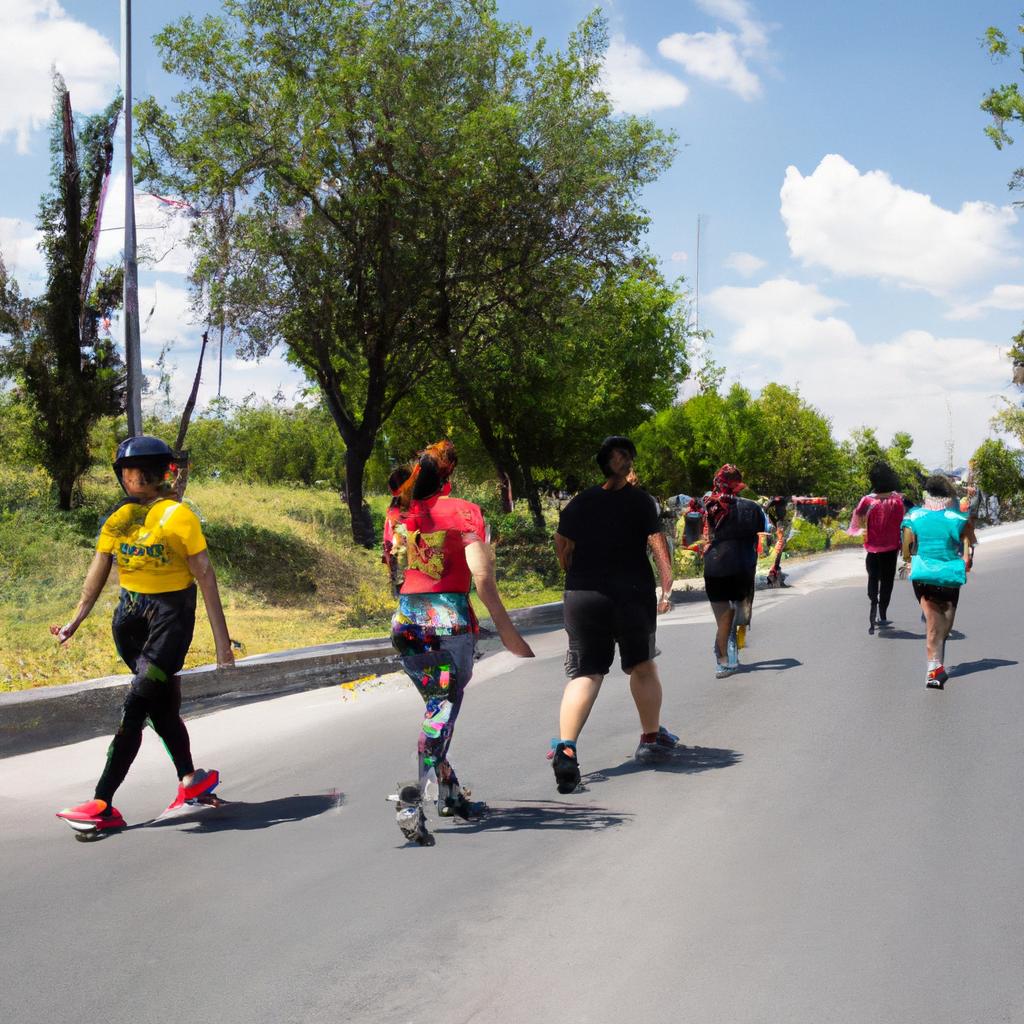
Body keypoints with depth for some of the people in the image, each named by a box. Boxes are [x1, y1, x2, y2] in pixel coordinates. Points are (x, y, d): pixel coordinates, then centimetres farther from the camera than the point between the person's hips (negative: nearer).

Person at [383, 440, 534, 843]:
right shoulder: (463, 511, -5)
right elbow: (481, 576, -12)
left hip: (407, 621, 5)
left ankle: (449, 792, 27)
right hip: (450, 620, -5)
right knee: (444, 709, -2)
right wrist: (505, 627, -9)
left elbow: (394, 572, 13)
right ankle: (412, 799, -15)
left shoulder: (396, 517, 9)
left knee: (436, 705, 19)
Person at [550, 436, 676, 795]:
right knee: (642, 666, 20)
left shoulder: (580, 502, 8)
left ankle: (565, 746, -24)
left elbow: (561, 544, 8)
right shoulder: (640, 501, 0)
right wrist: (667, 586, -14)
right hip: (632, 594, -1)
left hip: (582, 595, 2)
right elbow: (657, 540, -10)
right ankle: (651, 738, 34)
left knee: (584, 673, -2)